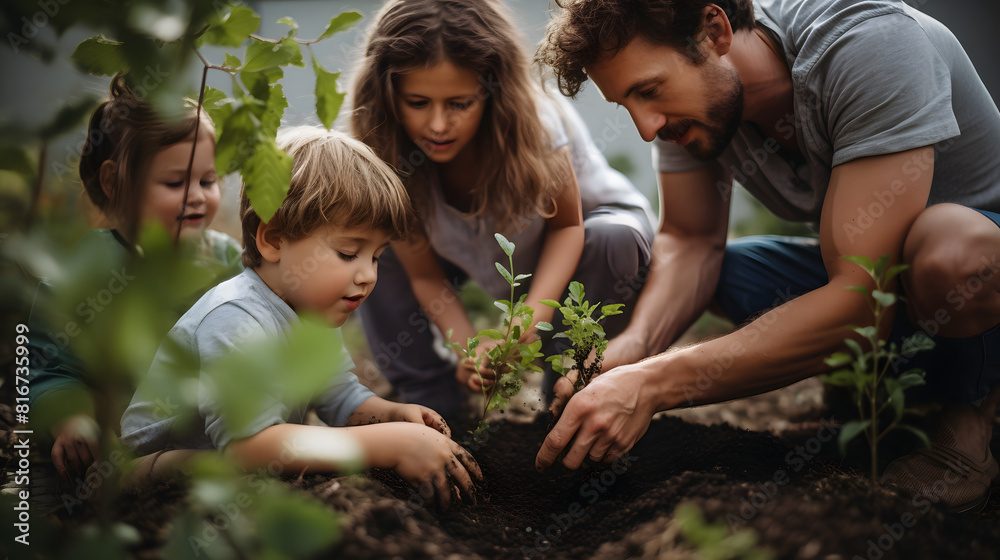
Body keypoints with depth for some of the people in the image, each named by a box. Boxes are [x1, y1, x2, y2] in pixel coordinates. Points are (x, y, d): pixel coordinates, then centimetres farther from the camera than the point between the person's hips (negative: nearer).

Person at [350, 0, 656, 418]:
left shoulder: (531, 123, -37)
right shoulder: (387, 157, -28)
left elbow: (567, 224, -22)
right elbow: (423, 274, -18)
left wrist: (528, 325, -38)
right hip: (483, 253, 3)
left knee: (608, 239, -37)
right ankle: (429, 400, -3)